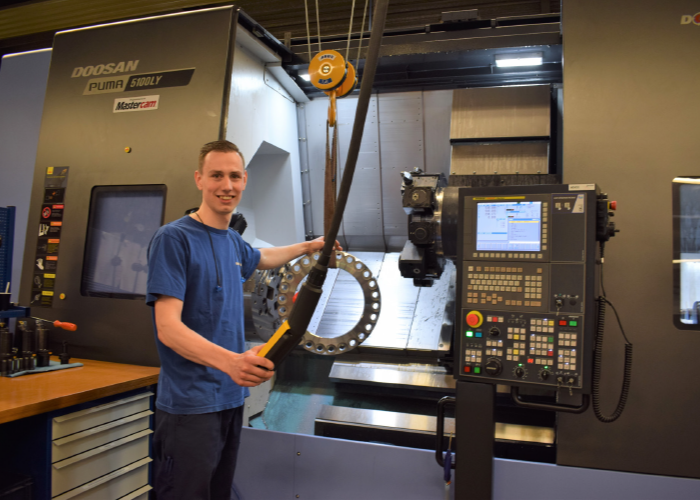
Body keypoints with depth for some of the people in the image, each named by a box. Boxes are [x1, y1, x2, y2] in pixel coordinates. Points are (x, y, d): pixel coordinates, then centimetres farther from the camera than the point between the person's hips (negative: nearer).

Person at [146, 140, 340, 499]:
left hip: (231, 398, 7)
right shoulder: (173, 238, -14)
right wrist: (230, 361, -36)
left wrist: (308, 246, 37)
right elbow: (168, 328, -22)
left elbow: (261, 258, 34)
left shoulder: (232, 241, 9)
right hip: (190, 406, -7)